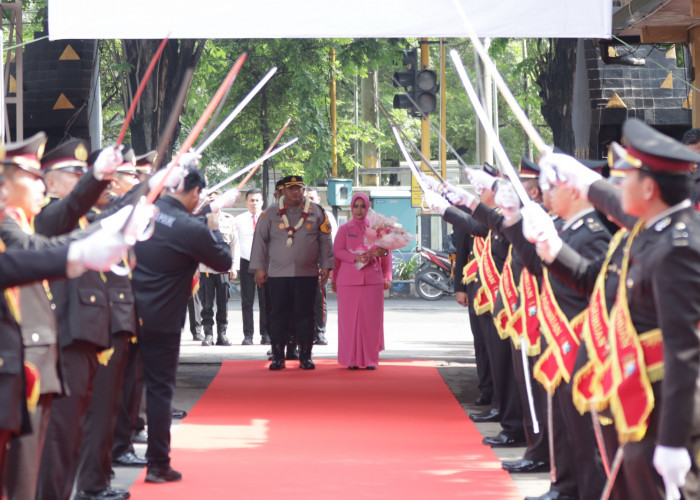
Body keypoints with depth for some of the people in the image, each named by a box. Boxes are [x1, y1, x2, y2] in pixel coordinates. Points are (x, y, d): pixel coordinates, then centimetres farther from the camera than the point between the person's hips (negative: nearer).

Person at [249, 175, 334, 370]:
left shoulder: (316, 212, 8)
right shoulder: (271, 214, 6)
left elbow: (325, 240, 11)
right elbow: (260, 240, 7)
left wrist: (326, 265, 5)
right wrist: (259, 268, 1)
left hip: (307, 274, 0)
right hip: (278, 274, 0)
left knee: (305, 315, 2)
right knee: (279, 315, 1)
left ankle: (305, 356, 10)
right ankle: (278, 357, 7)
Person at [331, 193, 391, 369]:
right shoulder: (344, 229, 9)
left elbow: (386, 252, 12)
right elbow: (337, 251, 2)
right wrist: (355, 257, -14)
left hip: (372, 279, 1)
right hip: (349, 280, -1)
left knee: (371, 319, -2)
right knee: (350, 319, -2)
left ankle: (370, 359, 5)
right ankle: (352, 360, 4)